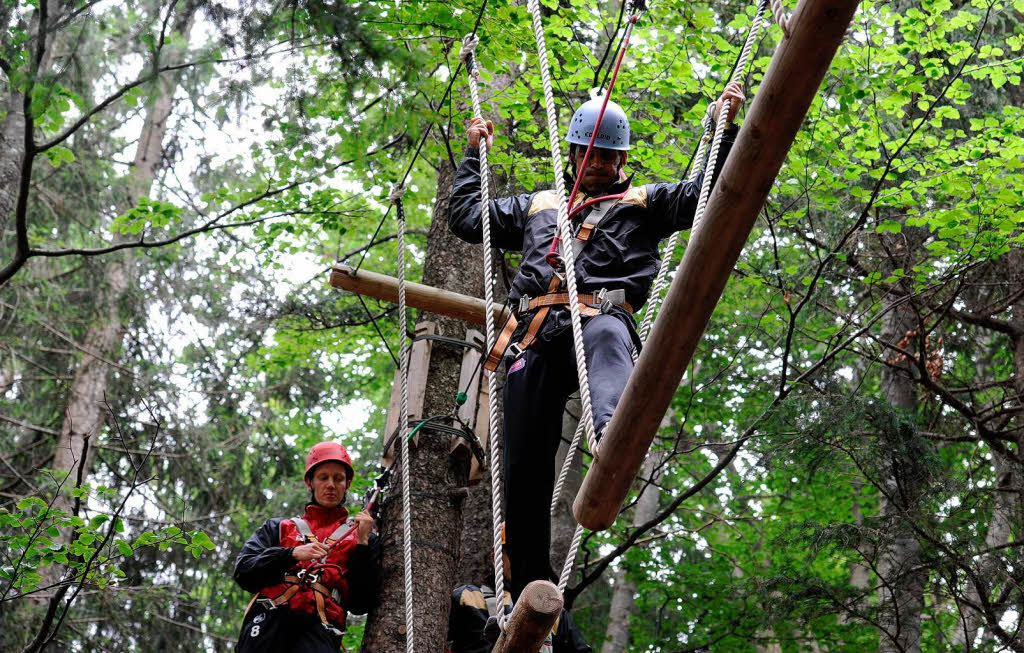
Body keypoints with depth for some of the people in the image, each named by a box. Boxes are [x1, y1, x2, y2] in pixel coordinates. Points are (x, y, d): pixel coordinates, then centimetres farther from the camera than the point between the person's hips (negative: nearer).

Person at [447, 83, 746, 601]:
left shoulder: (643, 204, 27)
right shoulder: (537, 205, 36)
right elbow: (466, 217, 42)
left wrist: (725, 129, 7)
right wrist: (475, 154, 46)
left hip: (599, 317, -3)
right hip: (535, 336, 3)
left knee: (607, 337, -44)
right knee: (524, 469, -7)